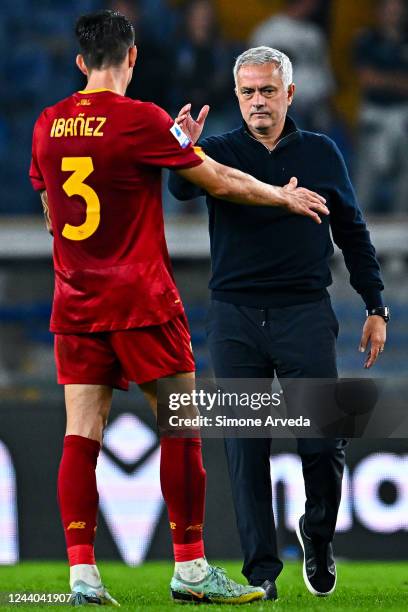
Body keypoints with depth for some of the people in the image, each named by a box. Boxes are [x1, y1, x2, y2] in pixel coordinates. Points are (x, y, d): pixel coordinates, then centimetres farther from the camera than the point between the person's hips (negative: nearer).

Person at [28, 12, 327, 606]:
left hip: (75, 304, 5)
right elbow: (219, 180, -3)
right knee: (181, 429, 2)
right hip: (141, 300, -5)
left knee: (81, 435, 2)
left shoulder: (47, 125, 6)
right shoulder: (140, 120, -10)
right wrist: (285, 197, 13)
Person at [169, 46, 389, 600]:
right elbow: (183, 188, -16)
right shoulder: (221, 151, 5)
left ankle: (319, 534, 21)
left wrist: (375, 307, 11)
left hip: (305, 311, 0)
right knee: (246, 449, 0)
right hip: (236, 317, 0)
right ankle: (261, 571, 7)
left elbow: (353, 233, 14)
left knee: (323, 441, -6)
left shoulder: (321, 153, 9)